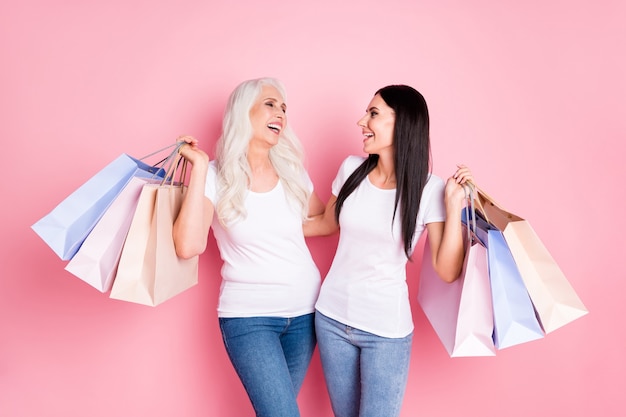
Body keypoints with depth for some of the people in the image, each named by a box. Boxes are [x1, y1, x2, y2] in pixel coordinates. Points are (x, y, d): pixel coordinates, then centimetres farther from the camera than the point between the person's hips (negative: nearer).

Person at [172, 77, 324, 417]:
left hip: (304, 310, 4)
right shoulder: (216, 177, -8)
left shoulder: (292, 172, 3)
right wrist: (200, 167, -20)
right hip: (249, 316, -4)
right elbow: (188, 246, -23)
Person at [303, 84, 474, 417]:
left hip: (386, 330, -4)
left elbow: (448, 271, -14)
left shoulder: (430, 189, -13)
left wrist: (454, 206, -21)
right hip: (331, 318, 4)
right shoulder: (351, 169, -3)